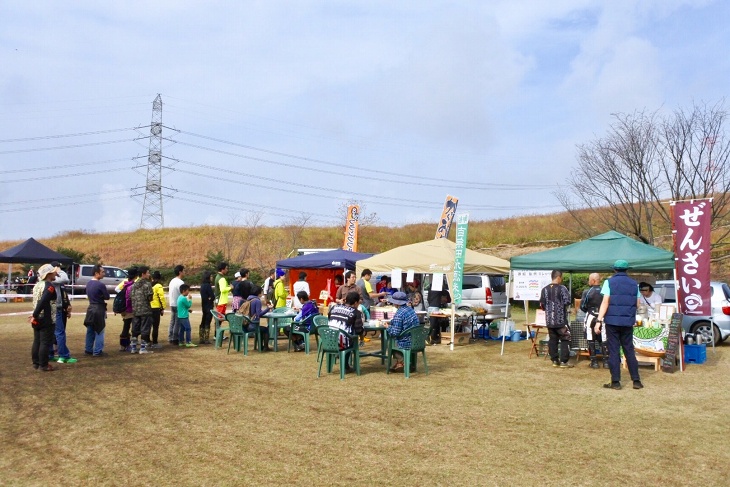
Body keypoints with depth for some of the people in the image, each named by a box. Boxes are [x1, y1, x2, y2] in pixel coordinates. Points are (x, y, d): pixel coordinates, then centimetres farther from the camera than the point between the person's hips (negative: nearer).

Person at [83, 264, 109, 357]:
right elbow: (107, 297, -11)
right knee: (99, 332, -1)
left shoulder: (88, 283, 6)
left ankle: (88, 350, 21)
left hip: (90, 308, 8)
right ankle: (97, 351, 1)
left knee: (90, 331, 15)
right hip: (99, 309, -8)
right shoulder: (100, 285, -19)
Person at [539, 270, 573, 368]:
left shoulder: (545, 289, 5)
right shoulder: (562, 288, -10)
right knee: (565, 339, 3)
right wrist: (562, 305, 7)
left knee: (552, 339, 11)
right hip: (561, 319, -5)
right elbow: (567, 302, -15)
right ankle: (563, 361, 1)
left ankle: (555, 360, 14)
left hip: (549, 319, 5)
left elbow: (542, 304, 8)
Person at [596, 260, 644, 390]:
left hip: (612, 321, -3)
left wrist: (599, 320, -12)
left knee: (613, 351, 1)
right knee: (629, 350, 11)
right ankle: (636, 380, 13)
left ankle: (615, 382, 2)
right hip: (628, 322, 3)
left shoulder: (609, 282, -4)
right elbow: (637, 304, 9)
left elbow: (605, 302, -11)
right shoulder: (634, 284, 8)